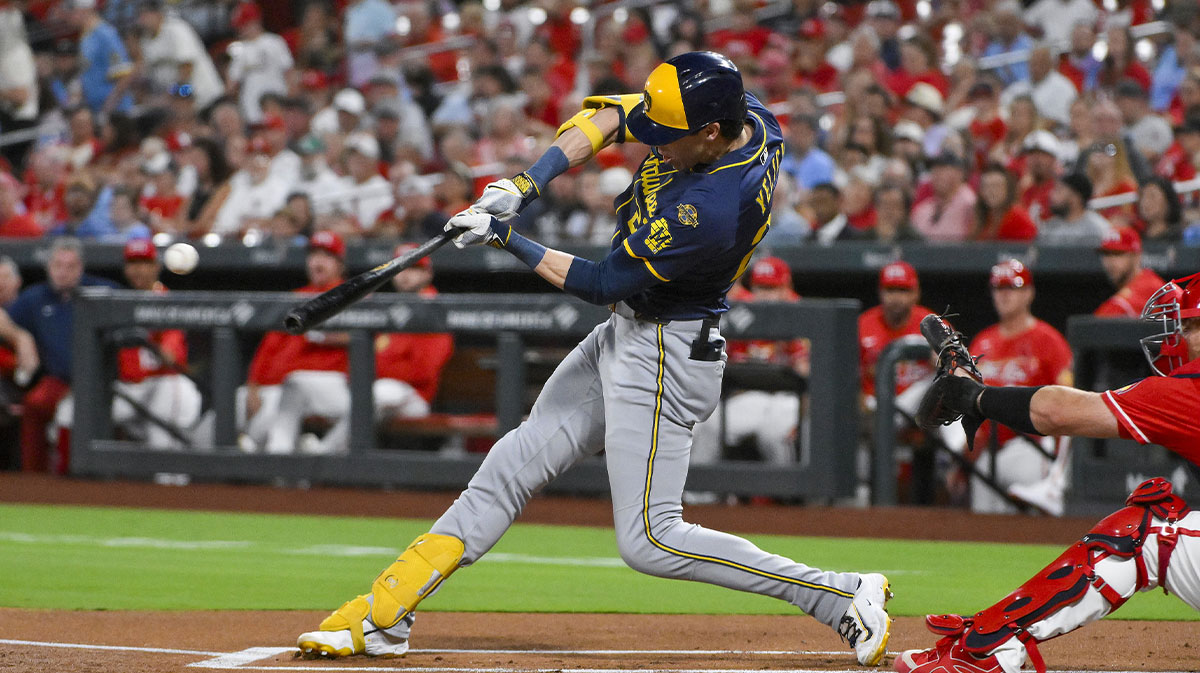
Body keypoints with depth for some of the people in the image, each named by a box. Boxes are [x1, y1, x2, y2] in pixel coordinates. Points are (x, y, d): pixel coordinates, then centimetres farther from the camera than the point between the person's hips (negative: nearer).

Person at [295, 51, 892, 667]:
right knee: (516, 463, 10)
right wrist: (526, 184, -10)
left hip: (666, 355, -10)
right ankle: (382, 616, 15)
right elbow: (607, 118, 3)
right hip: (625, 337, 10)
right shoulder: (736, 110, -8)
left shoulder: (713, 210, -33)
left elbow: (602, 283, -21)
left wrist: (505, 239, -14)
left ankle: (843, 596, -5)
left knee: (649, 540, -10)